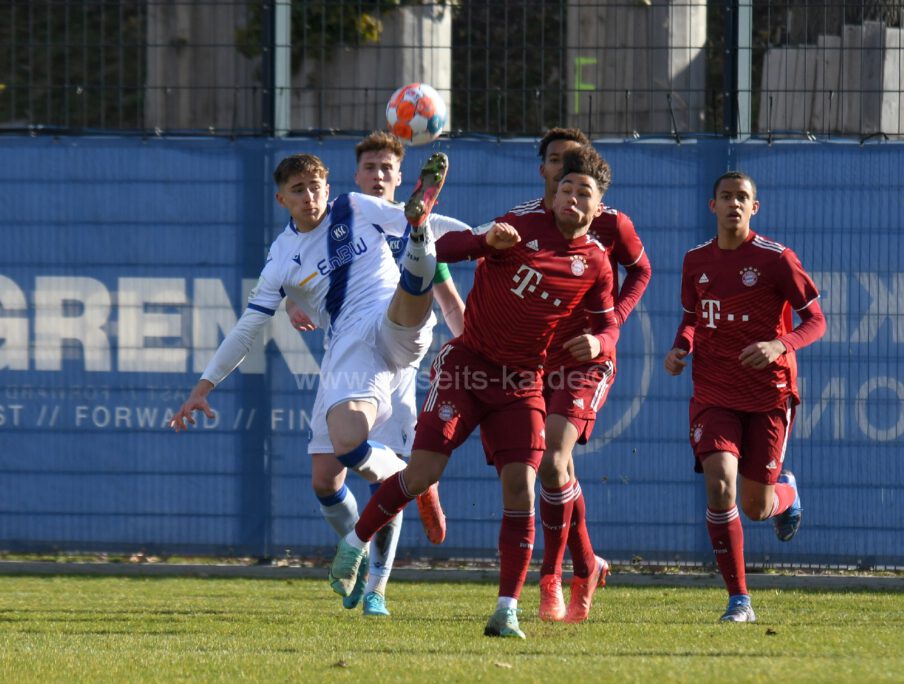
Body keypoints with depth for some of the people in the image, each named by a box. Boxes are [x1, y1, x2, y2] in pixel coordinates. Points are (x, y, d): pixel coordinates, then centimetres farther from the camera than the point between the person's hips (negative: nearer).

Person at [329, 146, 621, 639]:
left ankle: (507, 611, -9)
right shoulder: (522, 230, -6)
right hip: (467, 365, -2)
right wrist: (487, 241, -33)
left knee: (520, 486, -12)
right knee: (423, 473, -11)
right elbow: (445, 248, -12)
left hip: (521, 383, 2)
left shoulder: (594, 264, 2)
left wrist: (596, 343, -14)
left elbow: (608, 324, 11)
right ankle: (356, 543, 15)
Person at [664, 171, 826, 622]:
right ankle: (738, 601, -11)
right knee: (719, 484, -19)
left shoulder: (776, 259, -8)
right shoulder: (696, 261, 5)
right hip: (713, 394, 2)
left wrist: (779, 345, -24)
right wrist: (680, 348, -1)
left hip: (768, 394, -2)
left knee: (756, 508, 3)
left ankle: (785, 492, 44)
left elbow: (815, 321, -5)